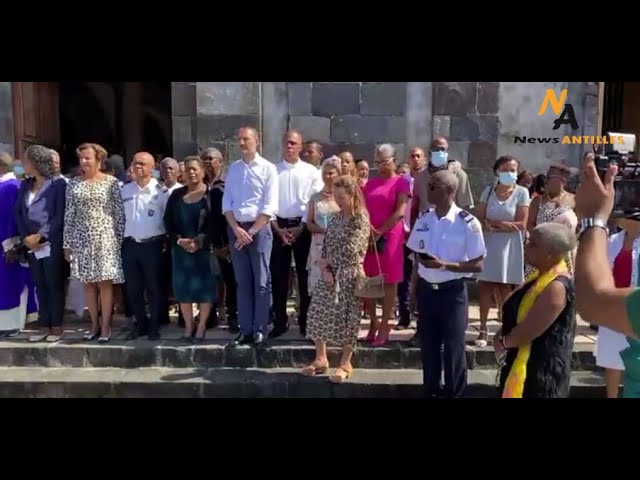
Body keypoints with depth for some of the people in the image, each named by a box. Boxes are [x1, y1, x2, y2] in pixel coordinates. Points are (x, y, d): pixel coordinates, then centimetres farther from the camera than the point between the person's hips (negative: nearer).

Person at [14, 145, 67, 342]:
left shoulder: (58, 183, -6)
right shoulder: (25, 185, 13)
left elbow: (60, 216, -11)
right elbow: (18, 213, 10)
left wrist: (39, 236, -13)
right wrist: (26, 238, -4)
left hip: (52, 244, -6)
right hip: (32, 245, 6)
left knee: (55, 285, 1)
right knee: (40, 286, 10)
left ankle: (57, 327, 10)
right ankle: (44, 326, 18)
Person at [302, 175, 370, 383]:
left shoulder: (361, 219, -10)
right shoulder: (335, 218, 9)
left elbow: (349, 251, -16)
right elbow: (324, 246, 8)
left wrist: (328, 262, -2)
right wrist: (325, 269, -6)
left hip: (349, 276, -6)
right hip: (330, 274, 6)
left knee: (347, 317, 1)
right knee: (318, 313, 4)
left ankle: (345, 364, 14)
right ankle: (321, 358, 18)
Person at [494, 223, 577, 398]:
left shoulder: (556, 287, -24)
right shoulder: (541, 276, 8)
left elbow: (528, 331, -26)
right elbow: (516, 313, 16)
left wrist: (503, 342, -7)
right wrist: (502, 336, -2)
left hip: (541, 369, -10)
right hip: (524, 363, 10)